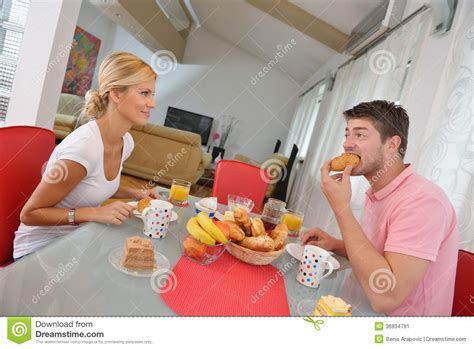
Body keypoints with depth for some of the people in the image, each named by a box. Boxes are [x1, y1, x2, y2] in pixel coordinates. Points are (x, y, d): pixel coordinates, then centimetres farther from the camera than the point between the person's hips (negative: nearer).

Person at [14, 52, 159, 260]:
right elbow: (29, 214, -17)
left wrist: (133, 194, -2)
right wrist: (94, 214, -27)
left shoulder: (126, 142, -4)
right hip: (39, 248, -6)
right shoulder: (83, 146, -27)